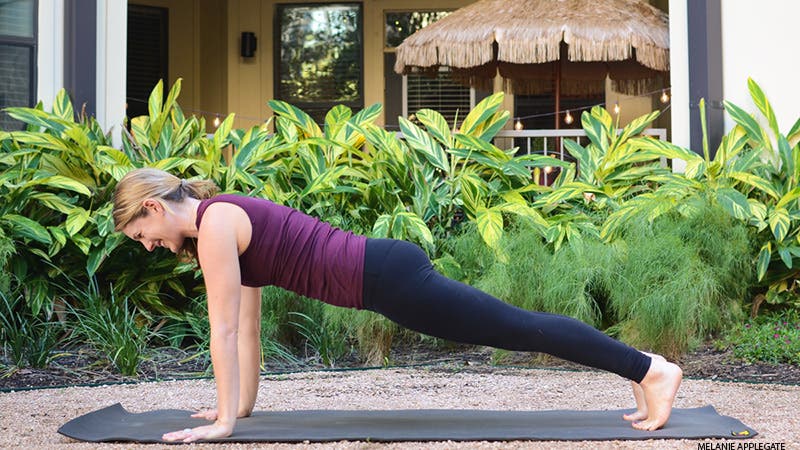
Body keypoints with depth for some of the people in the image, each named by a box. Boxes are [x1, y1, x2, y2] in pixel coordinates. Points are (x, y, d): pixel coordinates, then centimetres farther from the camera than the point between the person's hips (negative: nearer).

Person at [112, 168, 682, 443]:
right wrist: (241, 404, 24)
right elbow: (246, 326, 22)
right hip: (387, 272, 8)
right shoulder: (228, 223, 17)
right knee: (518, 330, 12)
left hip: (387, 278, -8)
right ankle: (641, 368, 20)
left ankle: (651, 370, 2)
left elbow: (225, 328, -13)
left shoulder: (214, 222, -11)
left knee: (522, 328, -4)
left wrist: (224, 421, -9)